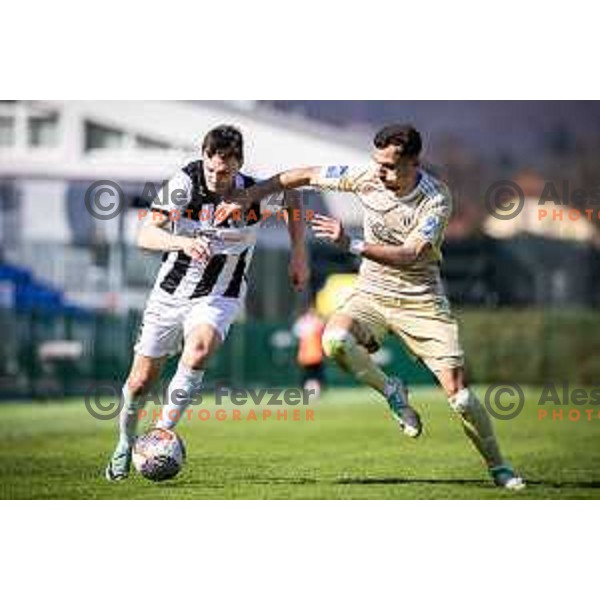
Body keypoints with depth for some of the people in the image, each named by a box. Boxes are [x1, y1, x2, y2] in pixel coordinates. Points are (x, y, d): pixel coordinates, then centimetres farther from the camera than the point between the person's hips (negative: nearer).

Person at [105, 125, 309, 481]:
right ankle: (125, 444, 34)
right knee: (141, 382, 5)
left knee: (198, 351, -33)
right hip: (171, 292, 1)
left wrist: (299, 255, 5)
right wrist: (183, 242, -44)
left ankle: (164, 430, -16)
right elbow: (146, 235, -25)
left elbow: (292, 200, 8)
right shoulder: (184, 184, -18)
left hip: (219, 297, -1)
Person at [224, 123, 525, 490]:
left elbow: (409, 255, -28)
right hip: (372, 294, 3)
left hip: (422, 301, -3)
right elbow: (307, 175, 2)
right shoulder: (367, 178, -9)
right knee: (335, 339, -31)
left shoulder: (437, 199, -19)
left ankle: (497, 466, 14)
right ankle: (391, 392, -3)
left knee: (458, 394, -9)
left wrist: (352, 245, -36)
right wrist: (251, 194, 1)